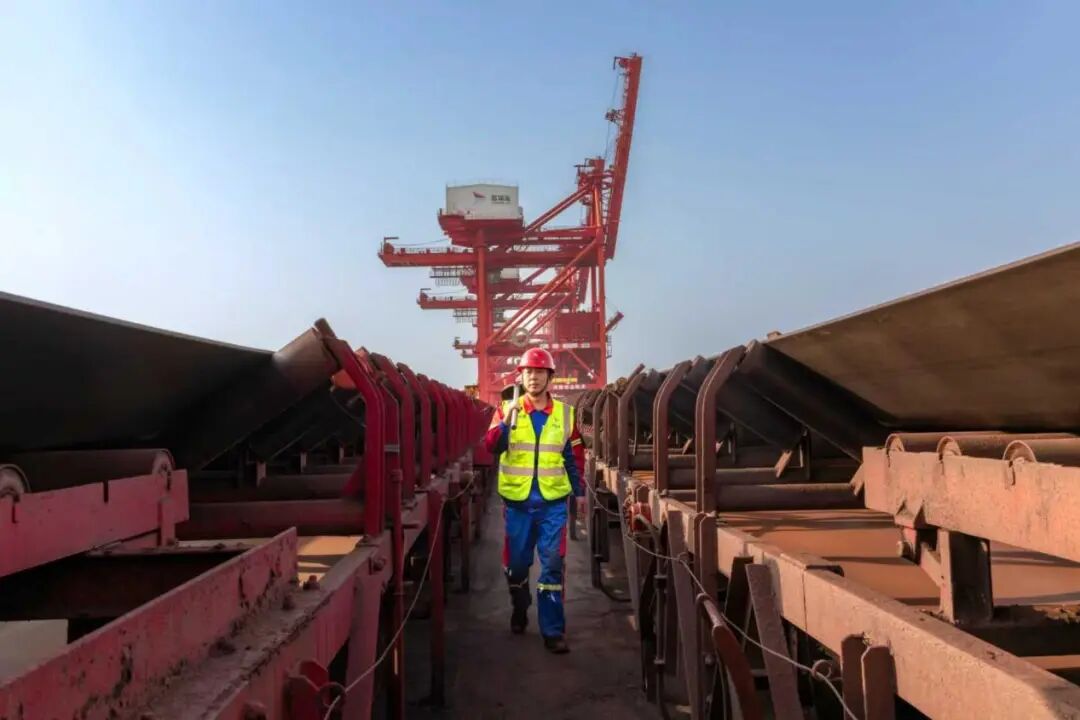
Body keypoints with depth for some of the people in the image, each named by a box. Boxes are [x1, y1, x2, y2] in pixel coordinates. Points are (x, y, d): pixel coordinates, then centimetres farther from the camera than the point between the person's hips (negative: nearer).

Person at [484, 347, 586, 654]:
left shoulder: (565, 413, 3)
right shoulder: (507, 409, -1)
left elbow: (575, 456, 12)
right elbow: (492, 447, -14)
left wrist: (580, 492, 13)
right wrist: (506, 421, -30)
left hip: (553, 501, 0)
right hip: (517, 501, 0)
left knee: (552, 564, -2)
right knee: (516, 562, 12)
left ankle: (553, 630, 6)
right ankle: (519, 611, 39)